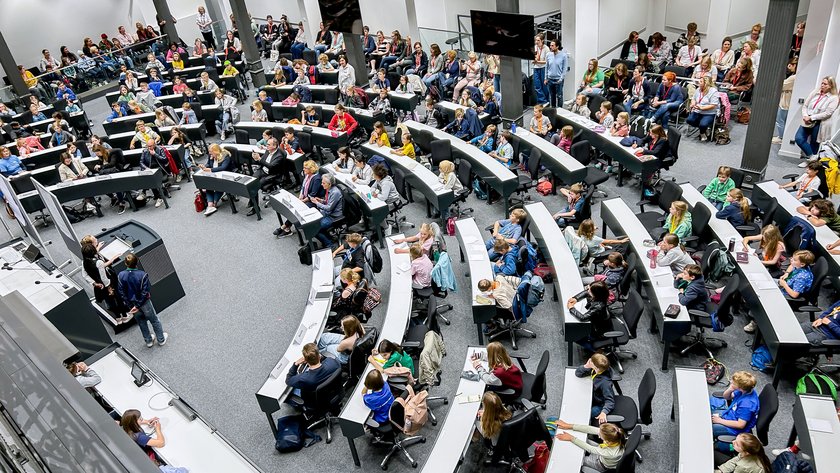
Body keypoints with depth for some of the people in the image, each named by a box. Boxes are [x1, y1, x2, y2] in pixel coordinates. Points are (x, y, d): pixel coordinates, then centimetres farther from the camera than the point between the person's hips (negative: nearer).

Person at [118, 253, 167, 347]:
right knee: (154, 320, 20)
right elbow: (145, 292, -23)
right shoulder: (142, 275, -27)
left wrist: (130, 305, -4)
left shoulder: (120, 276, -18)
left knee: (141, 322, 25)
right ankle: (161, 339, 36)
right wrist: (138, 306, -14)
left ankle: (148, 341, 42)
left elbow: (121, 292, -10)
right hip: (144, 302, -3)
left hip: (131, 304, 3)